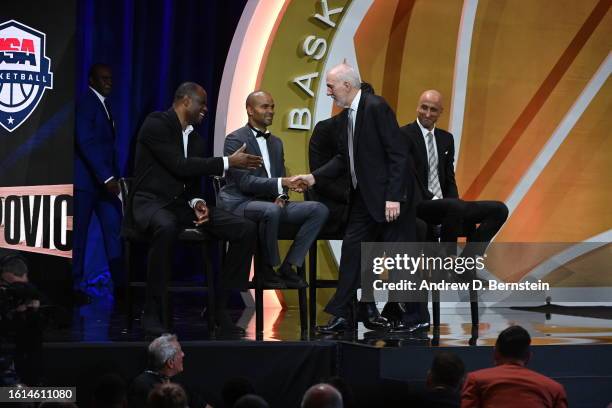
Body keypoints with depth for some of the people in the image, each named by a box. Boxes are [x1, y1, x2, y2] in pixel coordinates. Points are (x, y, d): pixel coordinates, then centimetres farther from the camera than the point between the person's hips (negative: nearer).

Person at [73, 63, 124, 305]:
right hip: (86, 181, -8)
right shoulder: (85, 104, -10)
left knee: (114, 231, 0)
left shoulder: (104, 105, 16)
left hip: (105, 180, 8)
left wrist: (114, 176, 10)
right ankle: (76, 288, 6)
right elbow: (86, 143, -19)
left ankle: (121, 286, -1)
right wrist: (107, 177, -22)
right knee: (79, 234, 0)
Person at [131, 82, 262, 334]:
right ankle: (152, 311, -31)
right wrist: (227, 163, -15)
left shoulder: (195, 138, 16)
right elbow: (180, 166, -18)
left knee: (246, 230, -12)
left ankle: (220, 307, -8)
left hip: (183, 204, 7)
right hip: (152, 202, -7)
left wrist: (197, 202, -5)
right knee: (167, 228, -44)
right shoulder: (157, 124, -9)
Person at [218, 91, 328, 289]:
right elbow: (245, 182, -17)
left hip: (270, 203, 8)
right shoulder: (235, 139, -7)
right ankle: (268, 270, -19)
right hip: (240, 203, -8)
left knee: (319, 210, -11)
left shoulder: (276, 142, 18)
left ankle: (288, 267, -11)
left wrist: (282, 196, -4)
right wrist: (281, 183, -27)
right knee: (272, 211, -40)